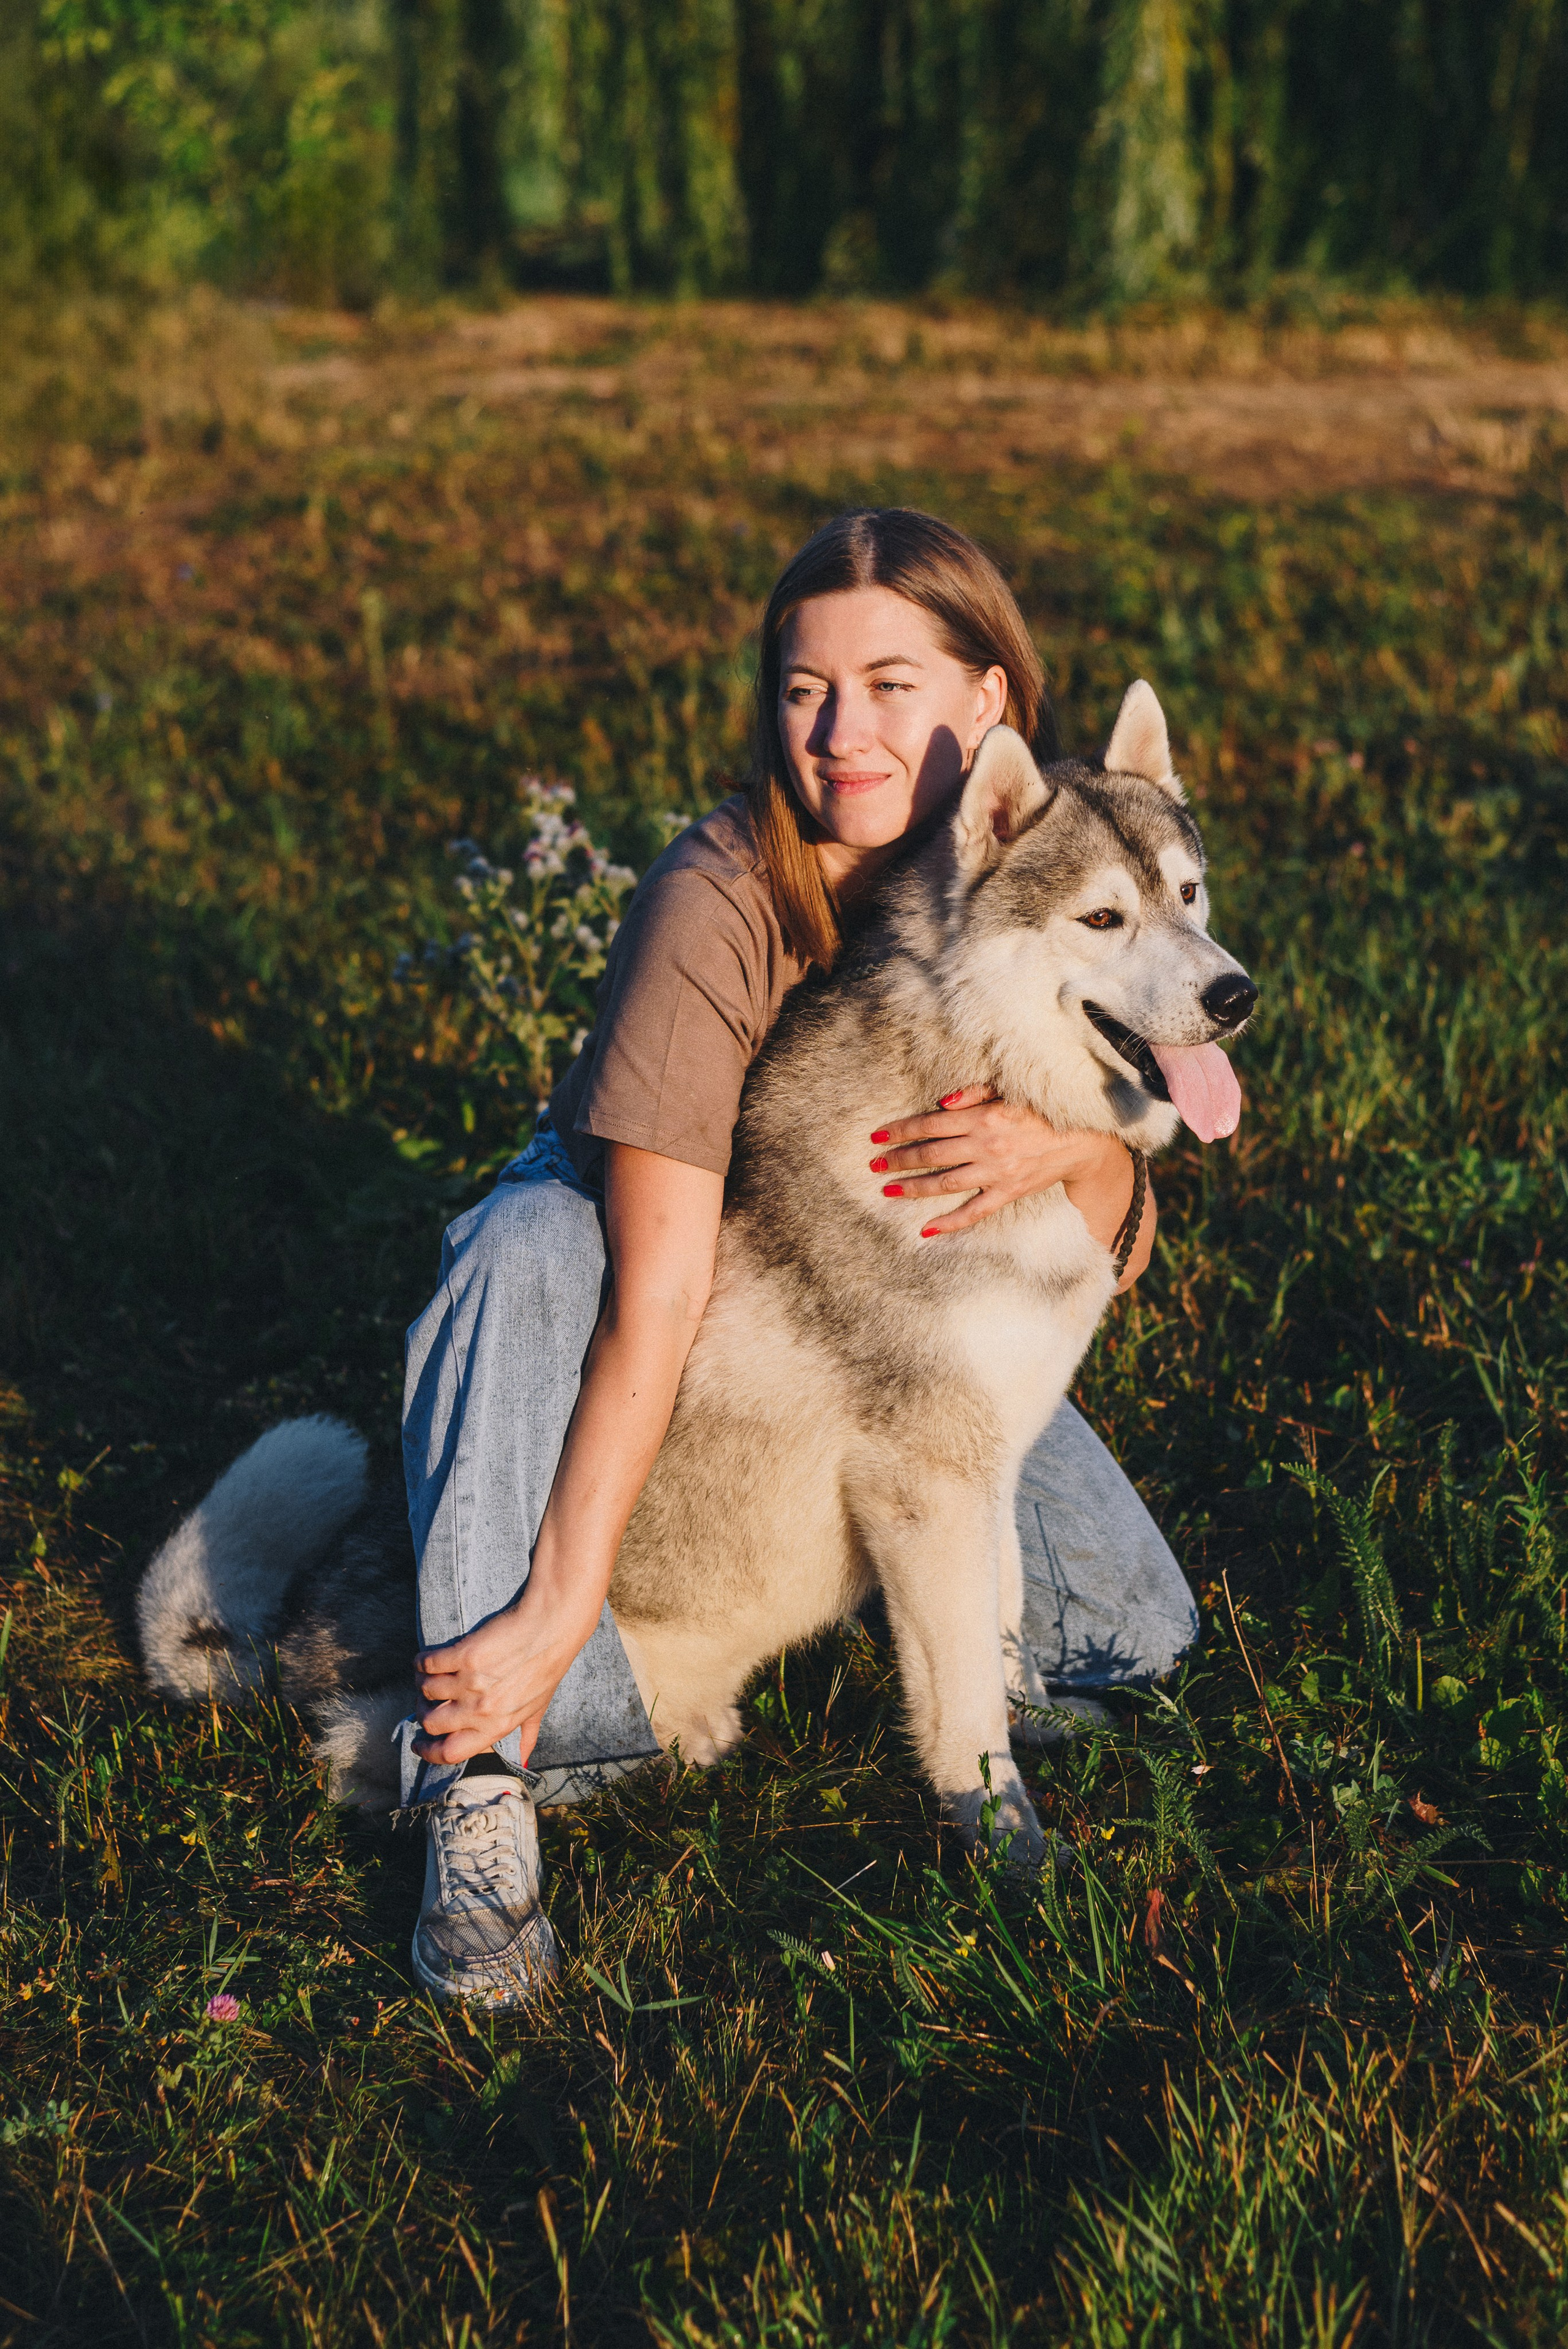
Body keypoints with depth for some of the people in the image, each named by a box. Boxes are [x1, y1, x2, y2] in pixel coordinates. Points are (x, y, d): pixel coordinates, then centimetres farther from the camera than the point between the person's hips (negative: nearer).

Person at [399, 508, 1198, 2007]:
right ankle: (484, 1774, -31)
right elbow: (658, 1288, -35)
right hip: (626, 1224, -4)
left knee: (1132, 1632, -11)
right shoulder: (721, 900, -32)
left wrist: (1062, 1147, -34)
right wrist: (559, 1611, -39)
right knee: (526, 1253, -40)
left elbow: (1112, 1241, -10)